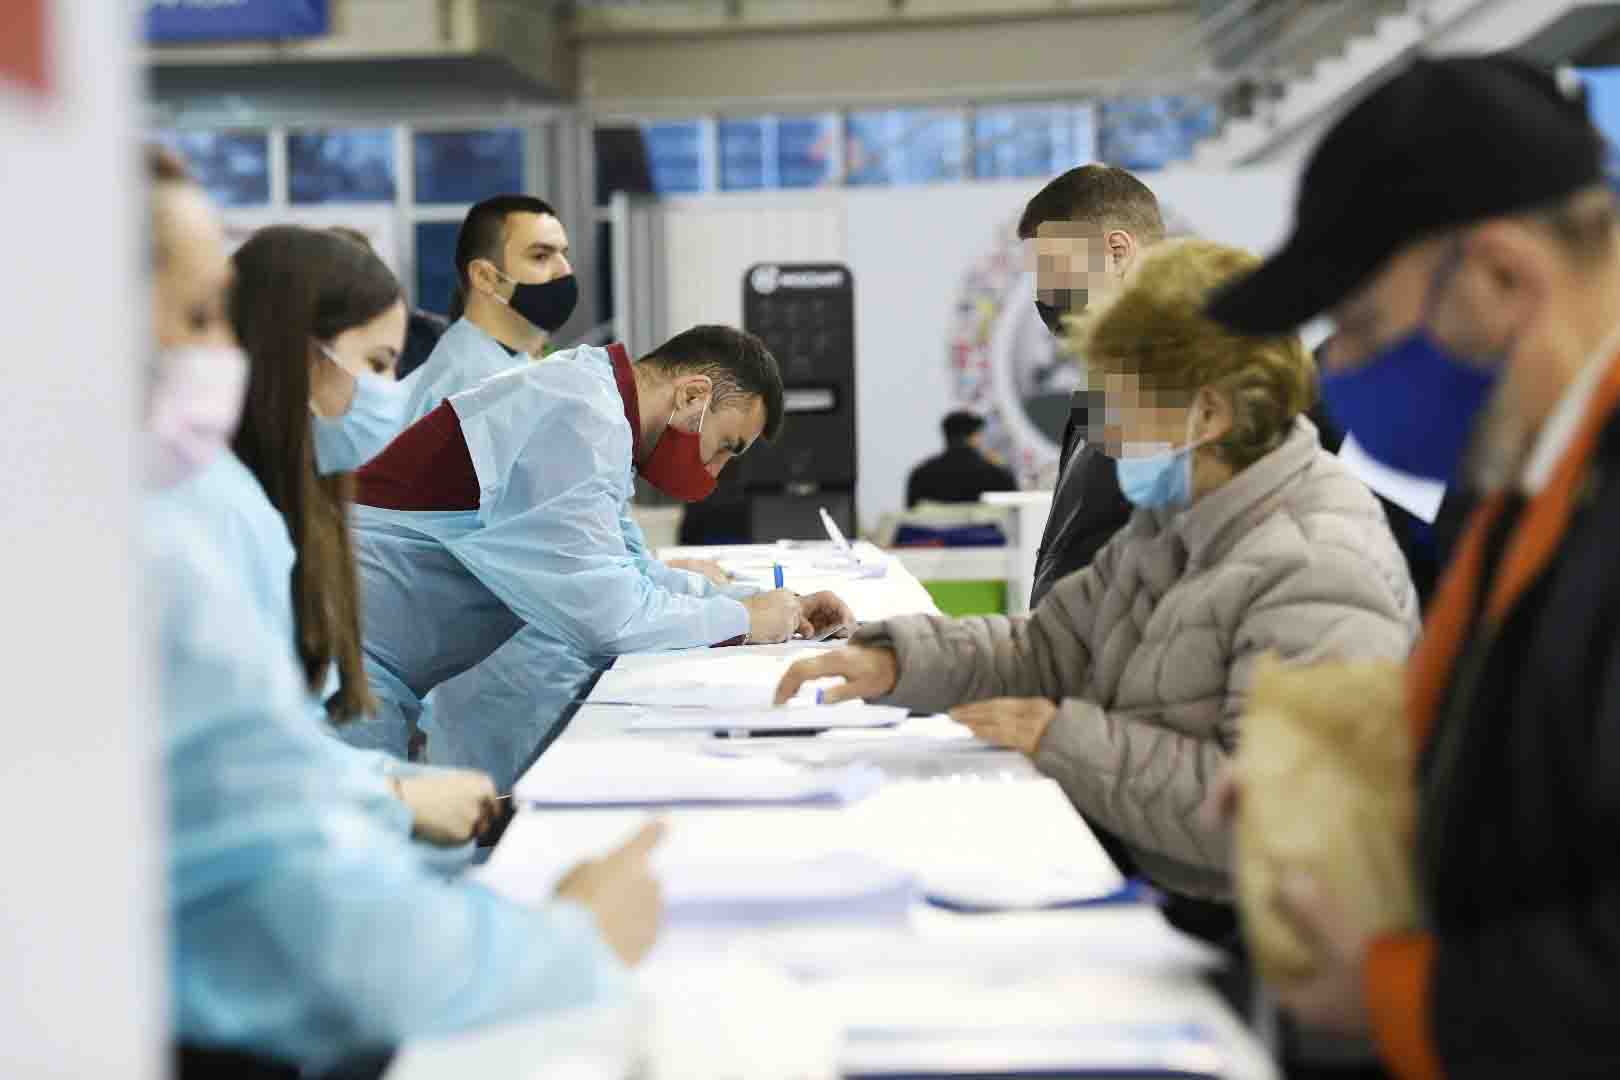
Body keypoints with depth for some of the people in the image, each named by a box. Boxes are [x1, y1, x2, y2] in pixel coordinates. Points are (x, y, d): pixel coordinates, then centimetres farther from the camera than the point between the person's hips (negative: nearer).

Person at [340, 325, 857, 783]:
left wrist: (771, 605, 9)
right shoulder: (580, 419, -19)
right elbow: (603, 608, -24)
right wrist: (742, 620, -9)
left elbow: (631, 568, 20)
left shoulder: (594, 402, 12)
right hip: (345, 650, -10)